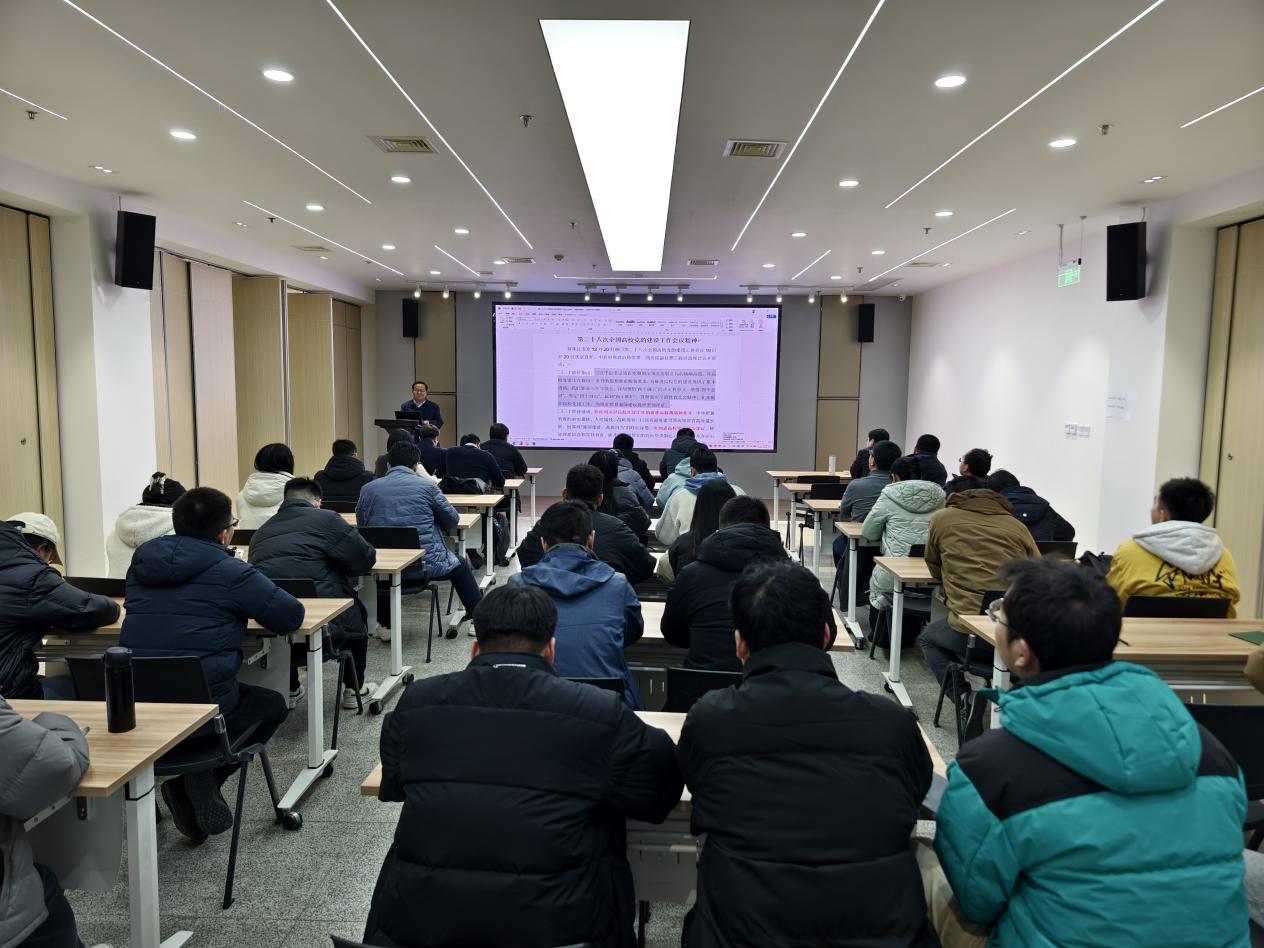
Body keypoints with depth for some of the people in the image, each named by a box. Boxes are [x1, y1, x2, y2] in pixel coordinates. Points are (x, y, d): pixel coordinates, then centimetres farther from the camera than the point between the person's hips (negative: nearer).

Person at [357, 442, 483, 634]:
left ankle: (385, 625, 36)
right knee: (461, 566, 27)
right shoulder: (426, 486, -5)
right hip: (426, 564, -2)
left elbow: (361, 526, 15)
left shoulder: (367, 489, 2)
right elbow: (452, 520, 6)